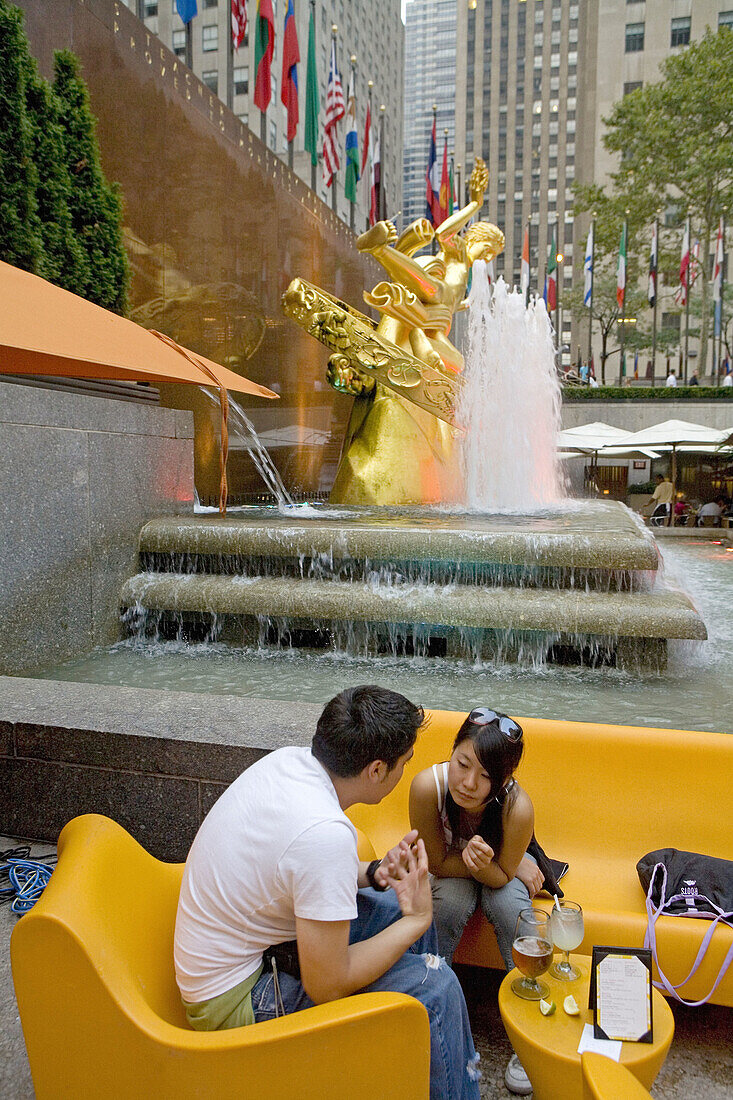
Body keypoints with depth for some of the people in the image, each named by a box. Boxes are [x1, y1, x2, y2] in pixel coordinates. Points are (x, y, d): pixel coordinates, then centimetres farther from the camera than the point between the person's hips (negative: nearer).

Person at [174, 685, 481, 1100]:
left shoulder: (287, 759, -8)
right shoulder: (326, 833, -34)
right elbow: (327, 987, -25)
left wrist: (374, 873, -4)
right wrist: (416, 920, -15)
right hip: (236, 1003, -9)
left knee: (398, 905, 12)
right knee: (432, 984, -12)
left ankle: (456, 1062, 30)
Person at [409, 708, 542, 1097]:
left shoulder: (518, 807, -38)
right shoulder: (428, 785, -38)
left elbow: (501, 876, -23)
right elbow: (438, 862, -23)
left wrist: (483, 863, -43)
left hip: (503, 869, 0)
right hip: (452, 868, 0)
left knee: (511, 907, -28)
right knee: (451, 901, -30)